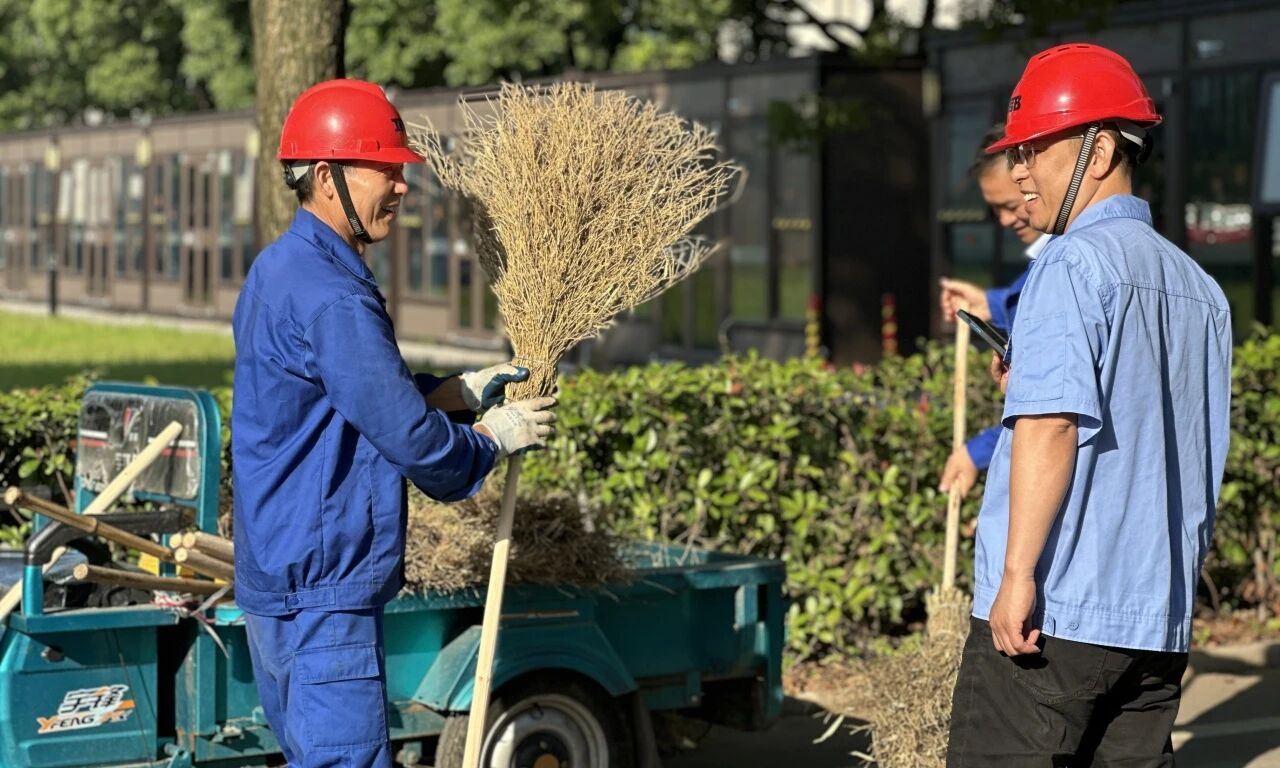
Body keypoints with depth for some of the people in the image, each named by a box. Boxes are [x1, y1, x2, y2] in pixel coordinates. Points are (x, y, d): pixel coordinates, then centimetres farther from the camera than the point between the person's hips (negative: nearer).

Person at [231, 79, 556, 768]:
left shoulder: (279, 270, 13)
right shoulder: (331, 297, -21)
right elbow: (409, 436, -21)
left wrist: (458, 391, 13)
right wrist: (494, 438, -3)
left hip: (274, 580, 11)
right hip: (323, 591, -11)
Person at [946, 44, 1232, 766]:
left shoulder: (1075, 263, -9)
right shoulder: (1202, 288, 14)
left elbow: (1050, 426, -20)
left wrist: (1017, 574, -19)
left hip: (1053, 611, -8)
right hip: (1161, 622, 8)